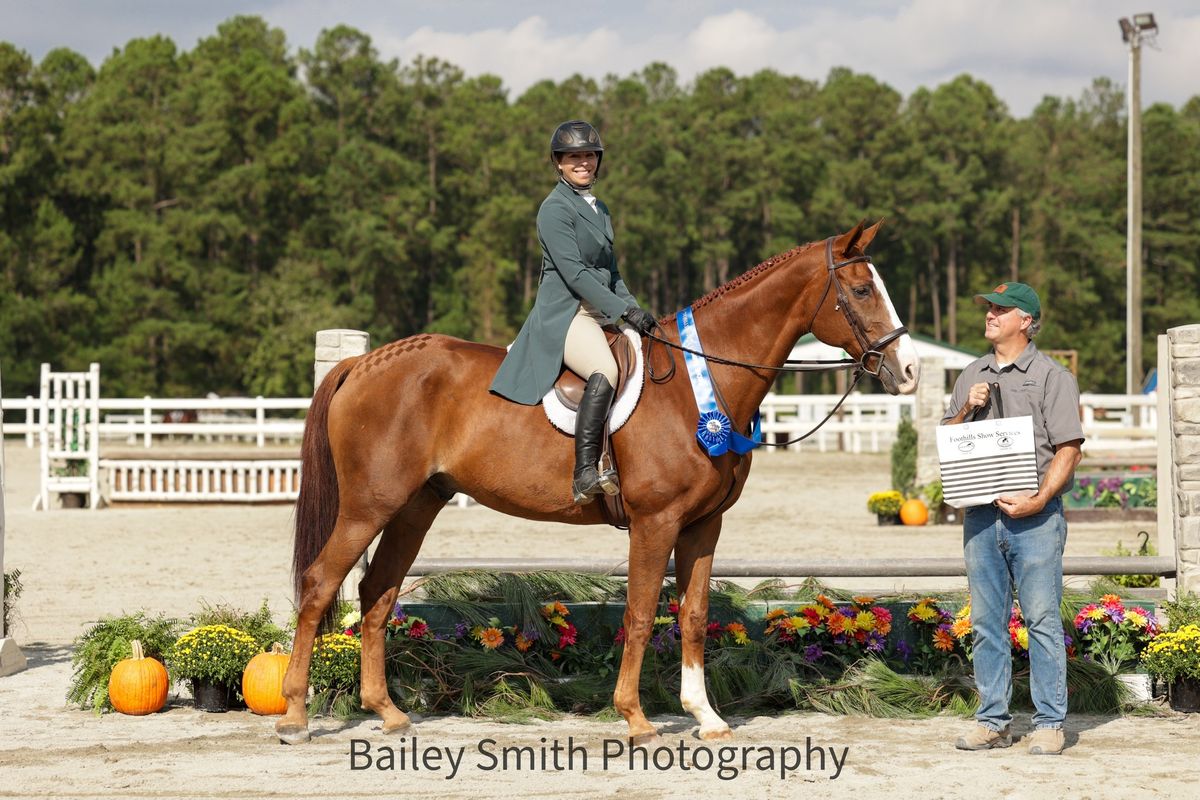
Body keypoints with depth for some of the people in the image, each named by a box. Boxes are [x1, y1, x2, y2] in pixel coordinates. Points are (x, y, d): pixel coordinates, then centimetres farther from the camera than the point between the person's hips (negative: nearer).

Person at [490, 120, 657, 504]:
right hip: (564, 314, -9)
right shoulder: (555, 208, -7)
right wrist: (624, 311, -21)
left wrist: (637, 311, 8)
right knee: (606, 369, -35)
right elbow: (575, 273, -16)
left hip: (600, 314, 9)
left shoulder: (599, 210, 20)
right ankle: (585, 474, -40)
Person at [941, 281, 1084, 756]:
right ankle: (992, 721, 12)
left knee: (1042, 619, -6)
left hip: (1034, 517, -5)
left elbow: (1068, 449, -6)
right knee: (987, 623, 6)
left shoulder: (1051, 377, 1)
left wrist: (1039, 500, -18)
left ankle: (1049, 724, -2)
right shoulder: (972, 377, 17)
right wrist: (966, 410, 0)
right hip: (981, 516, 5)